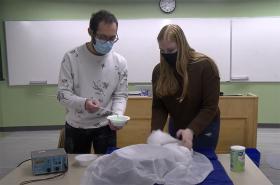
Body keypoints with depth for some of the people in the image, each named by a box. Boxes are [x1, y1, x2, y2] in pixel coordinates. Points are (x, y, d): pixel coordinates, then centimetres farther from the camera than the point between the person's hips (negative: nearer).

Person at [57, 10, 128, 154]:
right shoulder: (71, 57, -12)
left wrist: (117, 115, -23)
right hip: (76, 127, 0)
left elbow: (120, 95, -3)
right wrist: (83, 103, -32)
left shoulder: (119, 62, -7)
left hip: (105, 126, 1)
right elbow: (62, 93, -12)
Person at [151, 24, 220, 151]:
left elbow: (210, 106, -22)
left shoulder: (205, 65, -21)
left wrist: (191, 130, -34)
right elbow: (158, 106, -7)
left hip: (204, 129, -3)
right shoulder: (159, 71, -9)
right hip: (176, 127, 4)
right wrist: (156, 131, -22)